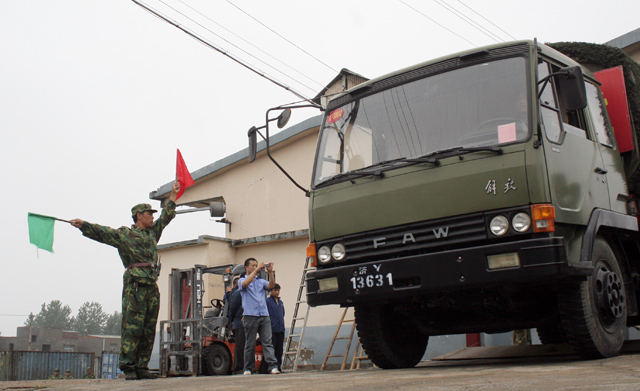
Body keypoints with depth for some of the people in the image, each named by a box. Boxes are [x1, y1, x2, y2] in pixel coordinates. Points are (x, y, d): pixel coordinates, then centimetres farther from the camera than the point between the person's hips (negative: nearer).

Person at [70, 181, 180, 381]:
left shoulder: (152, 233, 23)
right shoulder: (124, 234, 5)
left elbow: (166, 216, 34)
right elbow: (102, 232, -6)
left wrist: (173, 195, 39)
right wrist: (83, 225, -20)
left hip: (152, 287, 7)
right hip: (135, 285, -7)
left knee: (149, 330, 4)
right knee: (133, 326, -10)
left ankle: (141, 367, 7)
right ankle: (128, 367, -7)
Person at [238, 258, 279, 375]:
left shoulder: (261, 281, 21)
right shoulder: (242, 281, 10)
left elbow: (271, 285, 3)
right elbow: (245, 283, -14)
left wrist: (270, 272, -10)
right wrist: (257, 270, -15)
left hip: (264, 316, 3)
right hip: (250, 316, -3)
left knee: (267, 341, -6)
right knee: (250, 344, 2)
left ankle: (273, 366, -13)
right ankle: (248, 369, 10)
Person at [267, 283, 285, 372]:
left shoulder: (280, 302, 18)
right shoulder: (267, 301, -3)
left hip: (280, 329, 6)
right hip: (272, 330, -6)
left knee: (279, 351, 8)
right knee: (272, 351, -4)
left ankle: (279, 367, 13)